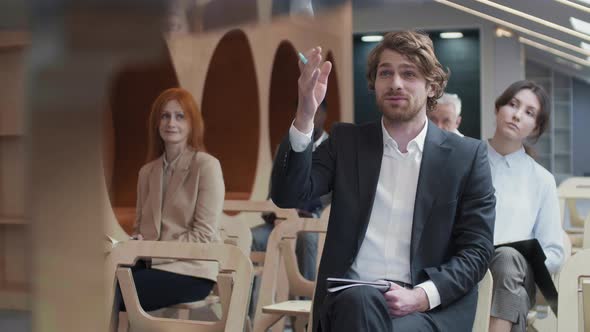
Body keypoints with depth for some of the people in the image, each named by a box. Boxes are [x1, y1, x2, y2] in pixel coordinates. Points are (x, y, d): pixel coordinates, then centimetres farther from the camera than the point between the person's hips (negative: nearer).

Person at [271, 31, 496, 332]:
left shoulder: (467, 156, 7)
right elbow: (288, 195, -2)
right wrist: (305, 115, -15)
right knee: (361, 301, -35)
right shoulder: (347, 142, 12)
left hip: (432, 308, -1)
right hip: (351, 300, 1)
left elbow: (477, 250, 3)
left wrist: (421, 295, -15)